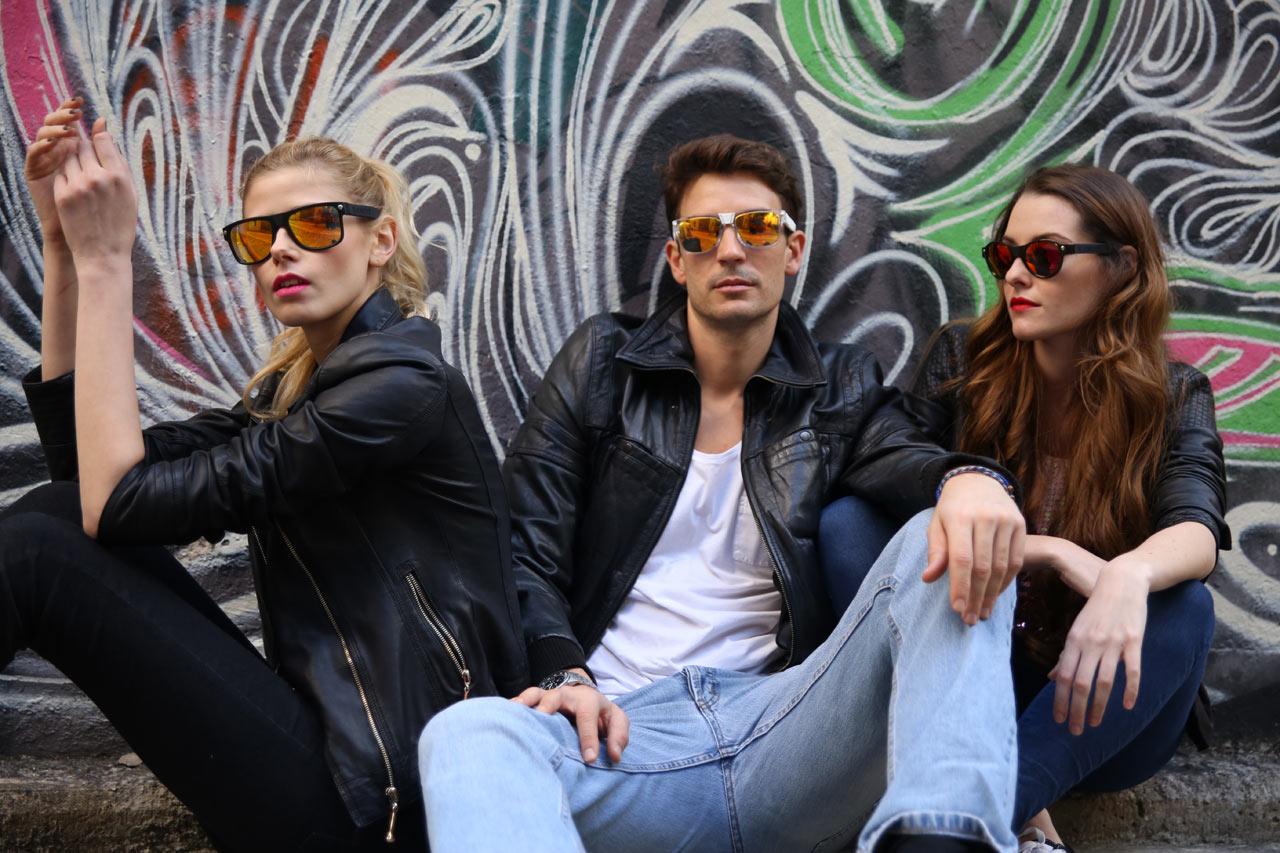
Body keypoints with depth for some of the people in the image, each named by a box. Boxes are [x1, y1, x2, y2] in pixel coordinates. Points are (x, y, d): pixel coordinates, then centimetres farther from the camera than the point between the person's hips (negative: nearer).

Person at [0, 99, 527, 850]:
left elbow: (121, 503, -18)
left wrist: (106, 259, -15)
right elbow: (89, 470, 8)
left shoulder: (403, 385, -14)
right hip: (321, 725, 8)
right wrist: (65, 243, 4)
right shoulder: (296, 384, 14)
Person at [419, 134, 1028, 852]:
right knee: (468, 735, -35)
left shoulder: (842, 389, 18)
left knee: (953, 543, -23)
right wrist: (563, 673, -12)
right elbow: (523, 553, 8)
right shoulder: (601, 363, 15)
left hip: (781, 727, 2)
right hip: (620, 733, -1)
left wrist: (970, 477, -31)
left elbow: (904, 458, -5)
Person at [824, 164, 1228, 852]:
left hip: (1088, 701, -1)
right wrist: (1049, 552, -26)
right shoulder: (961, 359, 0)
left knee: (1182, 608, -31)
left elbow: (1196, 530, -22)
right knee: (845, 523, -22)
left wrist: (1130, 575, -47)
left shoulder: (1172, 398, -3)